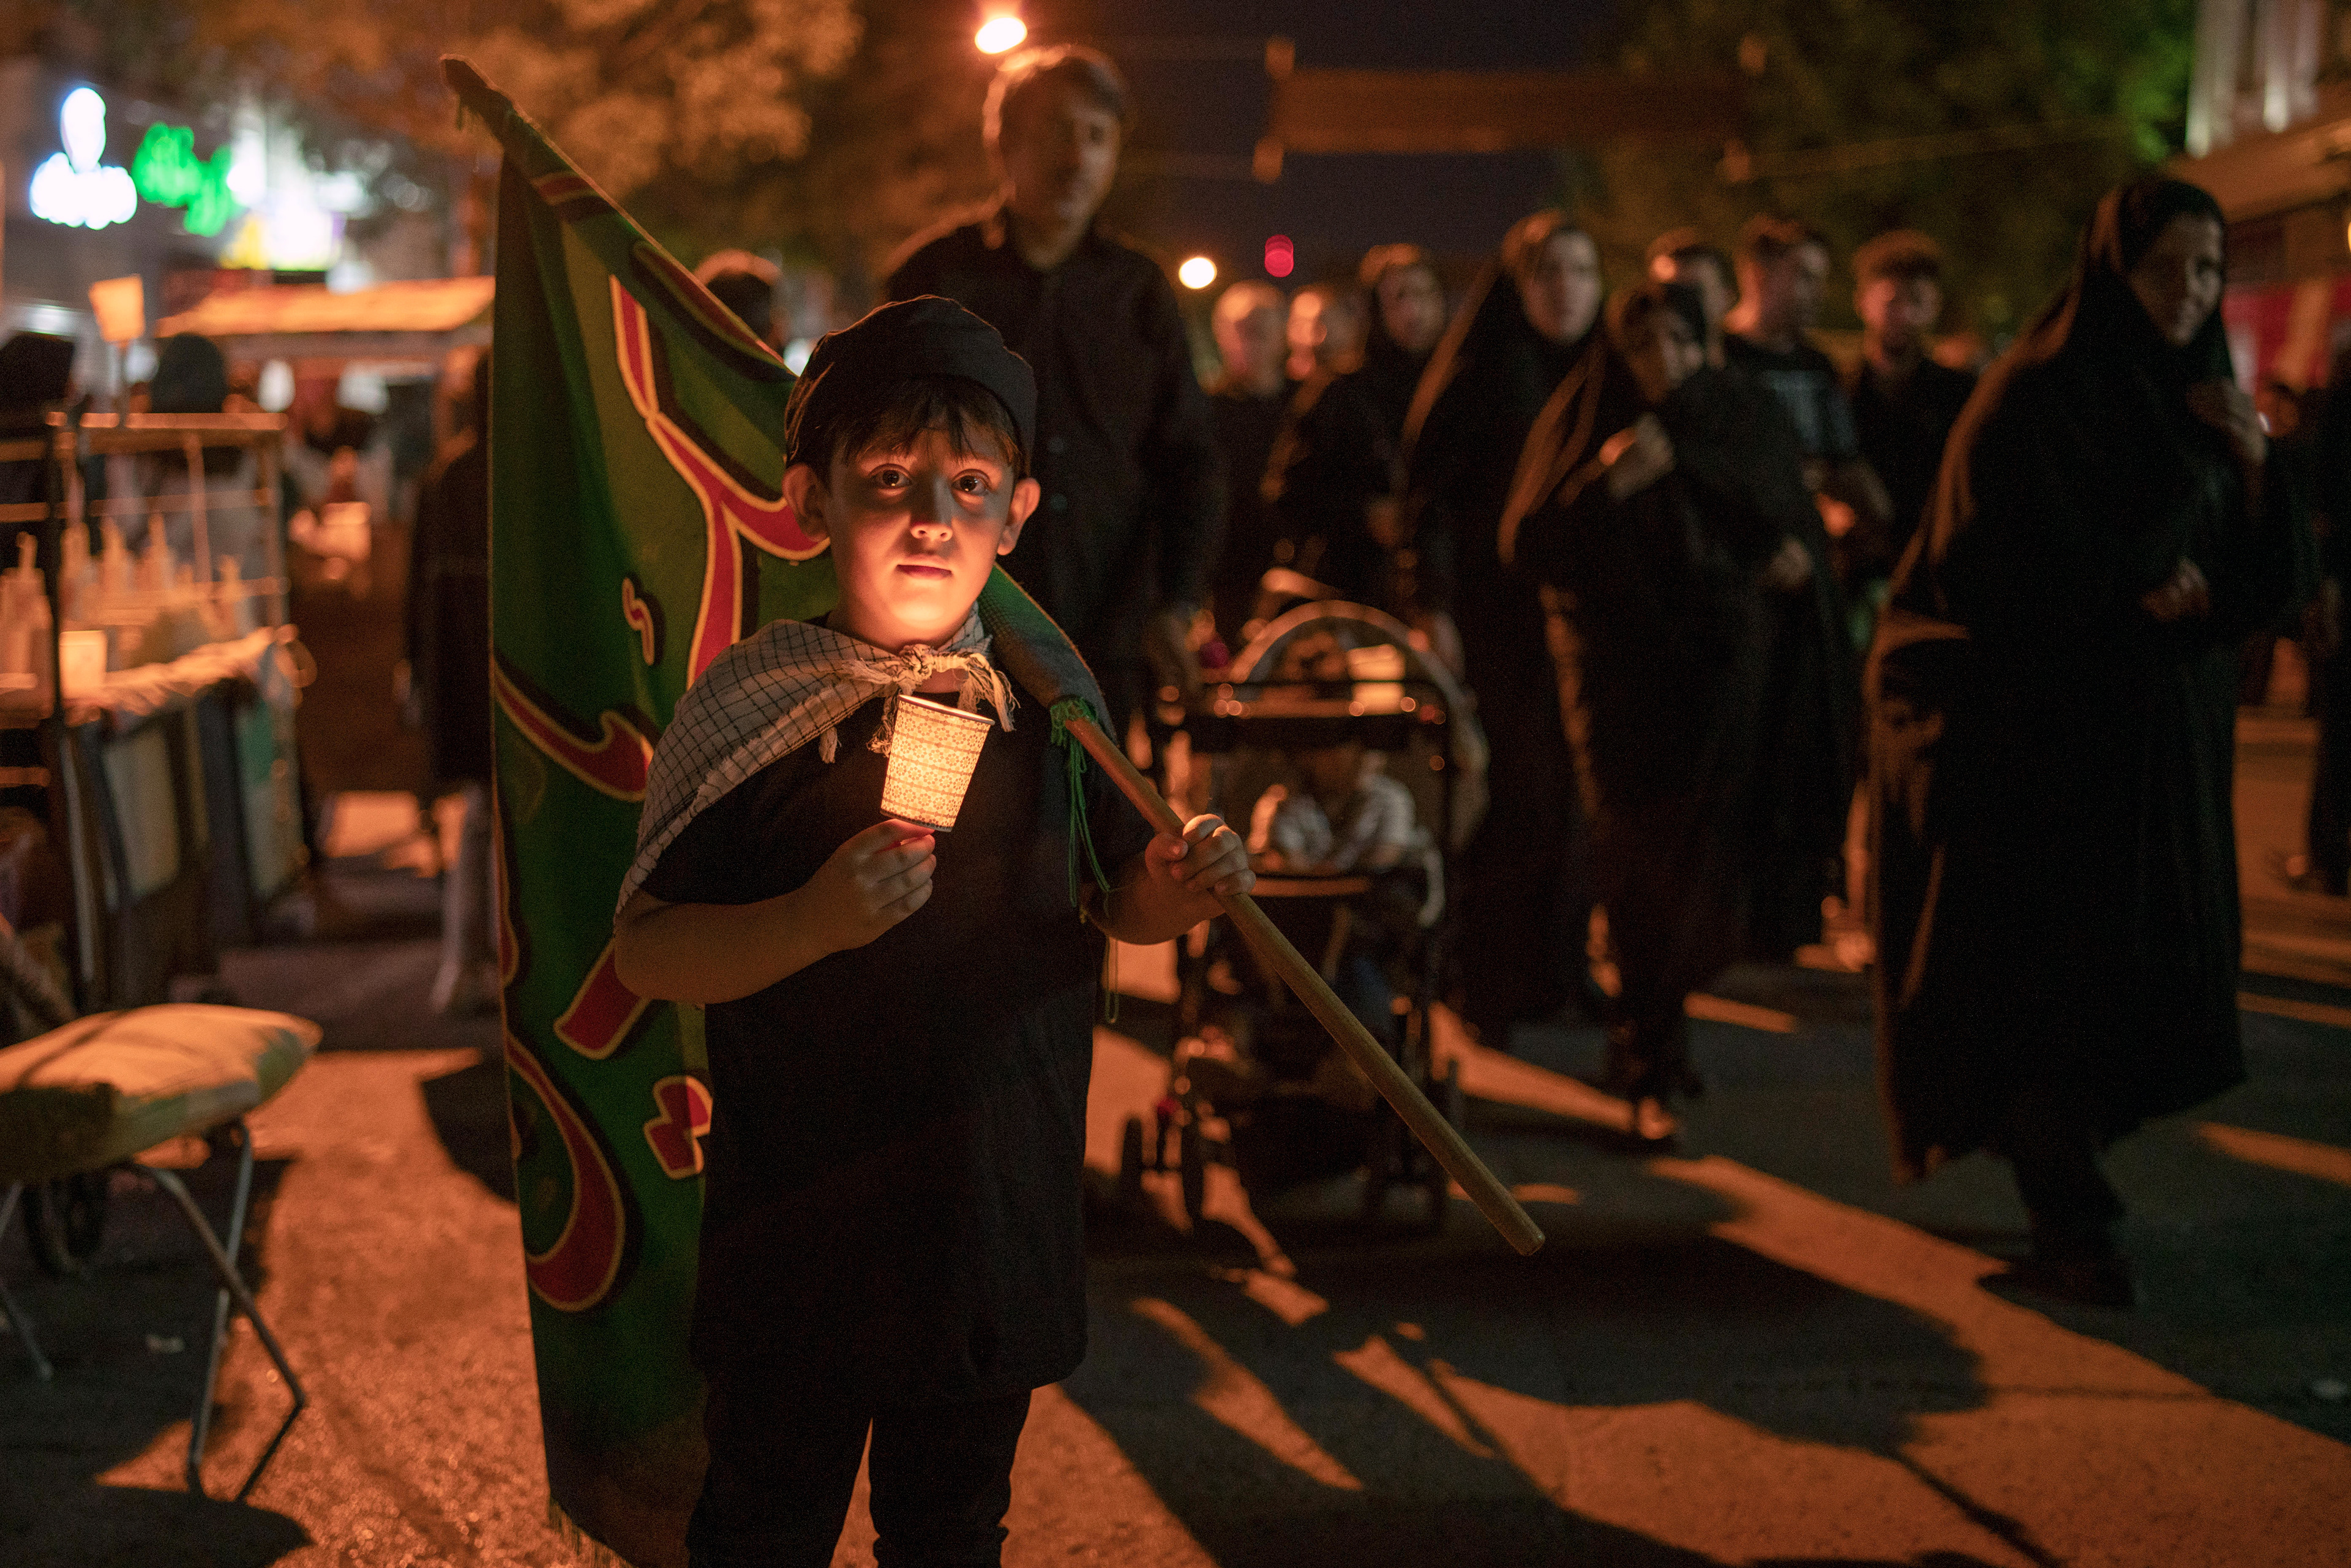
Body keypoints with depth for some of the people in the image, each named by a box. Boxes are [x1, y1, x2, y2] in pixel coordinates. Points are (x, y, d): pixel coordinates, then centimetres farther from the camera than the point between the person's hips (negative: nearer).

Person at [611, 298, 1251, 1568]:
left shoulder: (1049, 699, -1)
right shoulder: (753, 707, -13)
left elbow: (1113, 901, 10)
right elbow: (648, 952, -14)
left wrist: (1175, 890, -12)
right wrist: (817, 921, -30)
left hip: (1002, 1215, 3)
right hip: (800, 1231, -3)